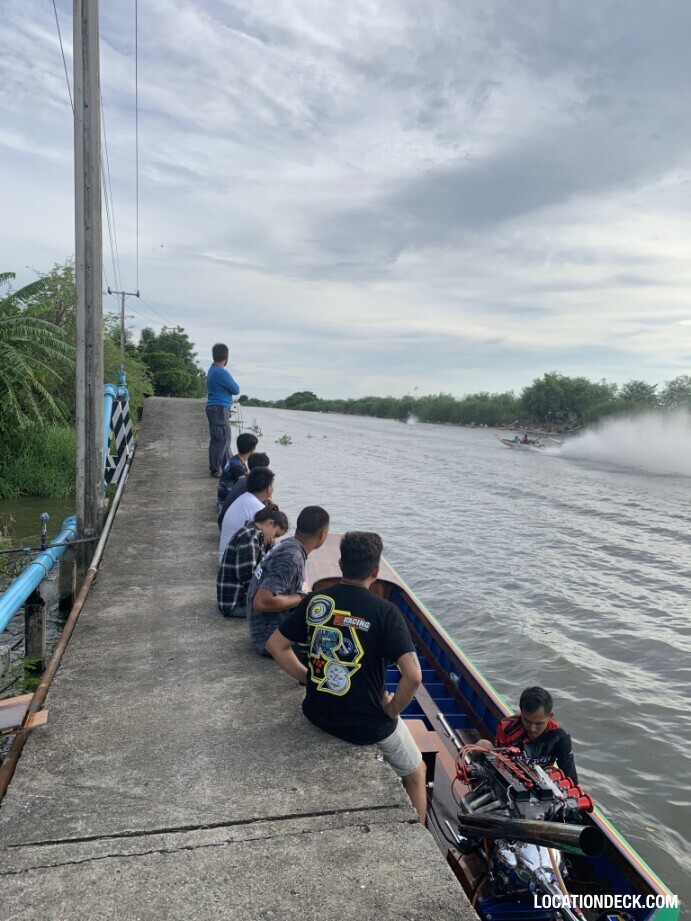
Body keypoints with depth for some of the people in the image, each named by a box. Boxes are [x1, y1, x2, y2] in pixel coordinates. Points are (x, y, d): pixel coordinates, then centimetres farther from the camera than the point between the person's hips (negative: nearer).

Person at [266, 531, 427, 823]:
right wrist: (393, 709, -9)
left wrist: (309, 677, 6)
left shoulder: (315, 600, -8)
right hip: (368, 724, -5)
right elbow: (413, 675, -26)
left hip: (318, 714, 5)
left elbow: (276, 645, 1)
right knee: (415, 774, 26)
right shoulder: (385, 612, -20)